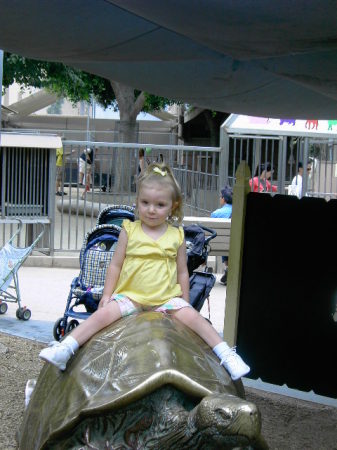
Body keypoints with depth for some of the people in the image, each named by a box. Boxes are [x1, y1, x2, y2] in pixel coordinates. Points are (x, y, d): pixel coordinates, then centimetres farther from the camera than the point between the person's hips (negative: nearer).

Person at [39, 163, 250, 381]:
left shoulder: (177, 236, 4)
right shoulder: (129, 231, 1)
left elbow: (182, 272, 11)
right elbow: (116, 265, 7)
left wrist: (185, 303, 10)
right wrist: (107, 295, 4)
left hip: (167, 299, 1)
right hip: (129, 296, 0)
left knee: (192, 316, -20)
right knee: (104, 313, -23)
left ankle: (226, 354, -16)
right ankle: (66, 348, -26)